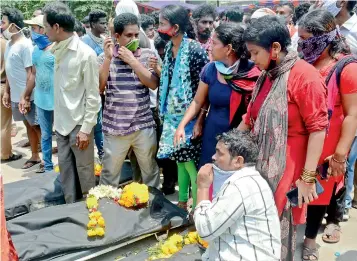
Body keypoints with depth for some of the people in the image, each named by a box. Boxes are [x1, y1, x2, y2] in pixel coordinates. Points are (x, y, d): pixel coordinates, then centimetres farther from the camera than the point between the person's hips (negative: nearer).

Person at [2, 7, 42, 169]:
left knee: (37, 127, 3)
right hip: (15, 96, 8)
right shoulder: (9, 44, 8)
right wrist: (6, 92, 14)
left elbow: (31, 73, -19)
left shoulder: (25, 45, -17)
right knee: (28, 125, 16)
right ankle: (34, 156, 27)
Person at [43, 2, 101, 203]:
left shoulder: (86, 54, -15)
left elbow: (93, 96, -13)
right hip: (62, 123, 7)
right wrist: (56, 119, 9)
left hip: (79, 124, -6)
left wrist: (85, 128, -15)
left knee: (84, 171, 6)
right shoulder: (58, 51, 6)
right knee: (65, 170, 14)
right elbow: (60, 90, 10)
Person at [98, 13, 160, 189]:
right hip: (114, 127, 0)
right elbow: (99, 87, -6)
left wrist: (132, 60, -13)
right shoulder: (105, 57, 3)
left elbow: (154, 84, -9)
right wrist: (108, 58, -12)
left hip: (143, 125, 0)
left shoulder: (147, 55, 2)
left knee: (150, 171, 14)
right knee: (109, 173, 11)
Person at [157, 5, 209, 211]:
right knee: (180, 160, 17)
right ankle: (182, 202, 31)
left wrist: (199, 121, -18)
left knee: (191, 163, 0)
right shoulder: (169, 49, 6)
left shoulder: (195, 50, -16)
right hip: (173, 116, 7)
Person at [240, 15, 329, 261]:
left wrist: (308, 177, -18)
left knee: (279, 230, 3)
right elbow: (250, 118, 21)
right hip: (261, 165, 8)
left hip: (286, 170, -7)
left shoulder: (304, 76, -14)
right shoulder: (265, 76, 13)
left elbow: (318, 128, -17)